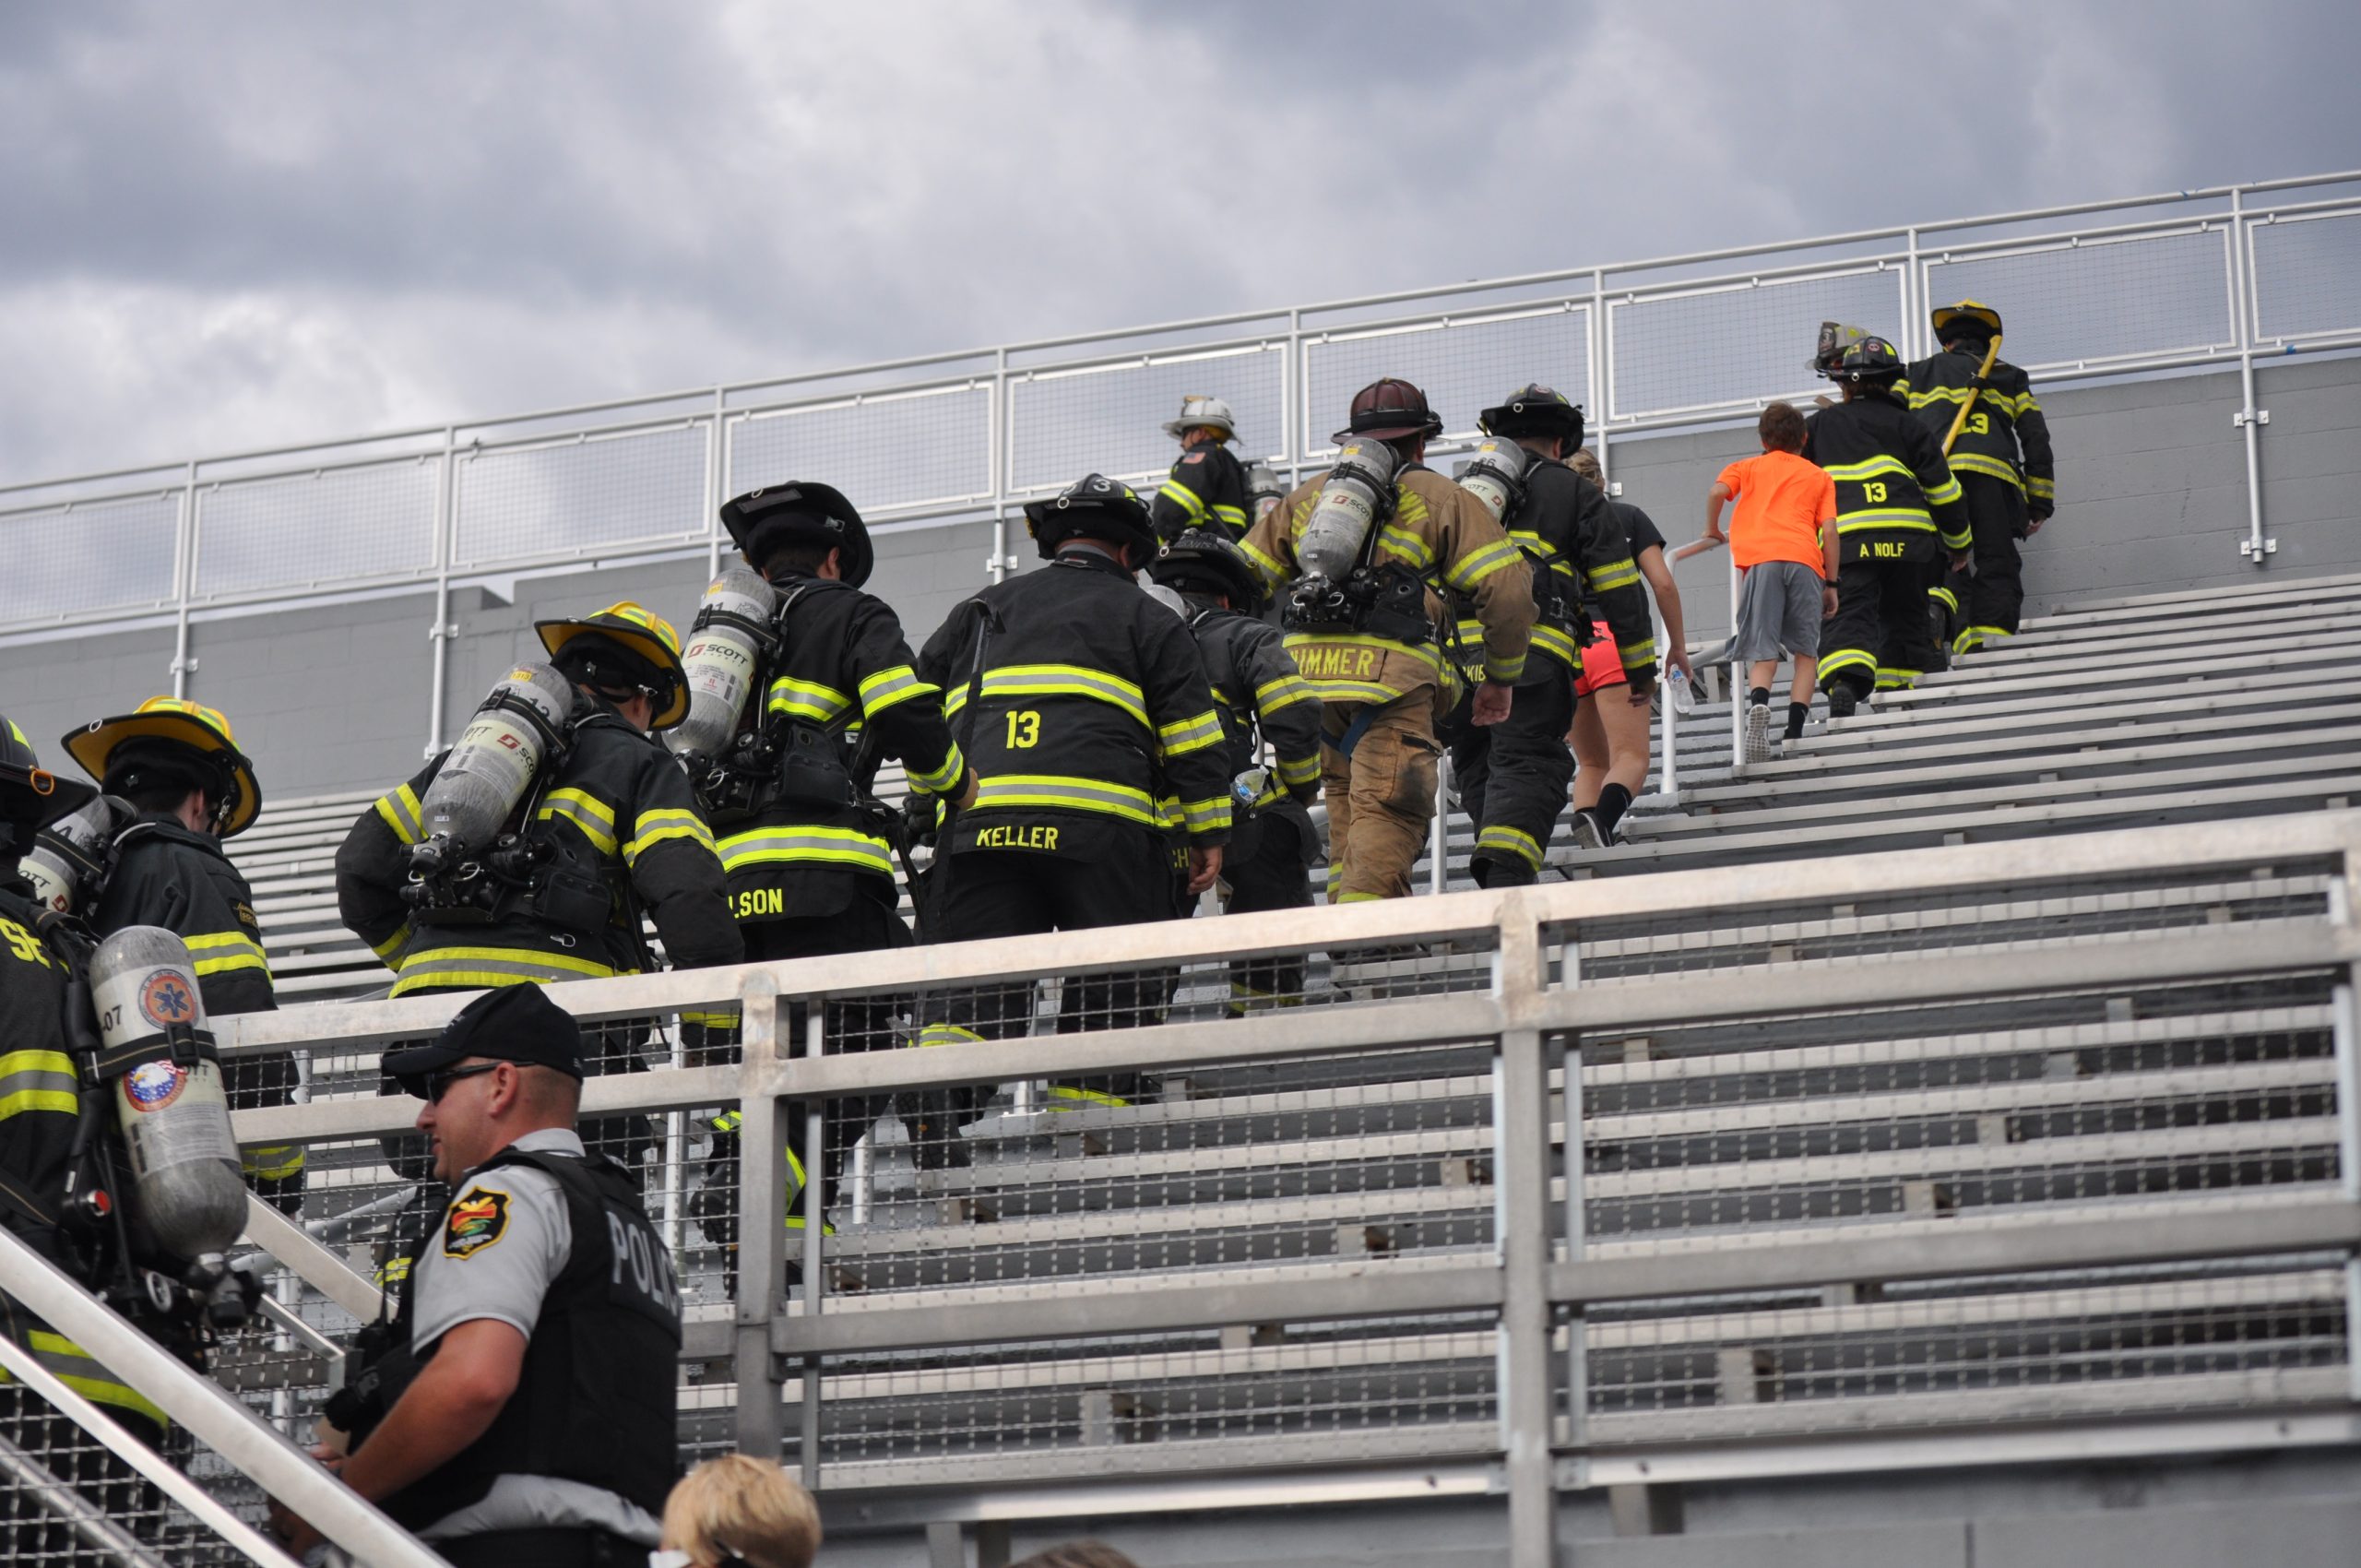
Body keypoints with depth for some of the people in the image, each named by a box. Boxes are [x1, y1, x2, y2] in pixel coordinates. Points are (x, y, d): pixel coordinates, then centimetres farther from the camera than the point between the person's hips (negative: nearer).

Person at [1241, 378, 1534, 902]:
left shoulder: (1308, 495, 24)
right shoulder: (1440, 498, 10)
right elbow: (1507, 586, 0)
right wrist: (1501, 678, 10)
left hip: (1309, 677, 5)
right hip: (1394, 678, -5)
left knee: (1346, 807, 17)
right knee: (1387, 818, -12)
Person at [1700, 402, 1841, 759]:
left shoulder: (1747, 467, 24)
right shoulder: (1819, 476, 25)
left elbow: (1717, 491, 4)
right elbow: (1829, 530, 13)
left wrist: (1713, 532, 20)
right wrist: (1831, 585, 15)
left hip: (1760, 558, 0)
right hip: (1805, 559, 0)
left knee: (1762, 653, -4)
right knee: (1806, 652, 8)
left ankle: (1759, 702, -35)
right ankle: (1795, 733, -7)